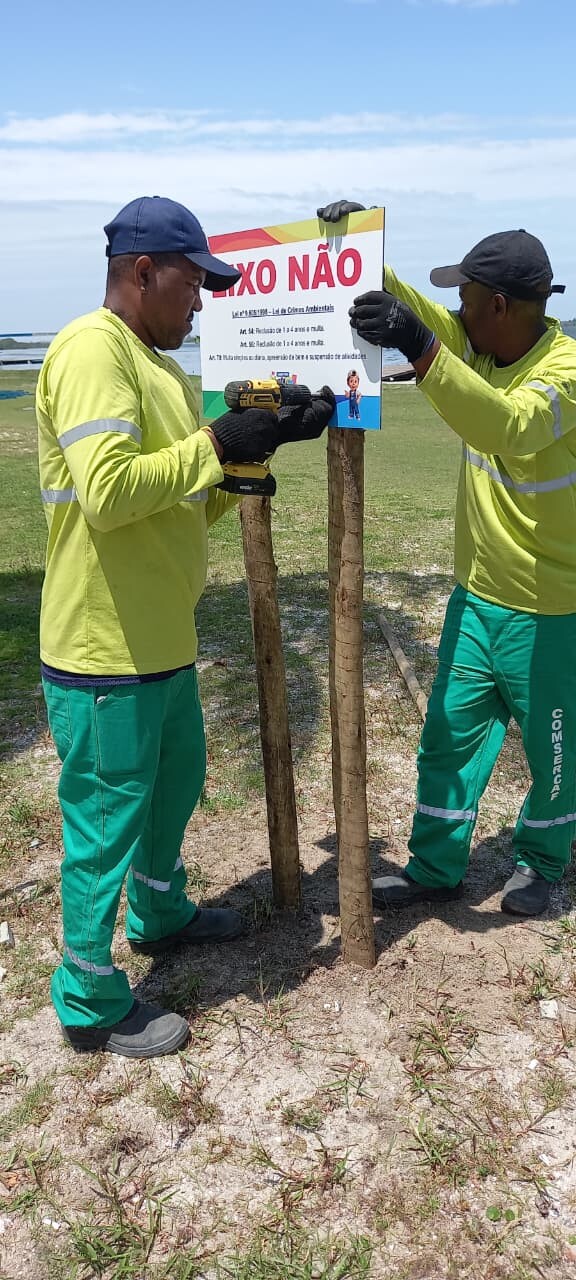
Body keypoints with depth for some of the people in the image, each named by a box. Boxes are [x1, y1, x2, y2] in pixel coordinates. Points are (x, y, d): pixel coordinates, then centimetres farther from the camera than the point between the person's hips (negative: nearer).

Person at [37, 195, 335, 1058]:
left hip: (163, 642, 10)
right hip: (105, 654, -10)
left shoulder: (156, 366, 14)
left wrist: (269, 441, 5)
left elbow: (196, 504, 15)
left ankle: (160, 914, 51)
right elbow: (107, 490, -30)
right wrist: (216, 445, -19)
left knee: (176, 783, 26)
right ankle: (91, 1003, 25)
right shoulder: (93, 351, -16)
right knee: (106, 822, 4)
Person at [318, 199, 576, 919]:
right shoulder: (476, 345, 2)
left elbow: (512, 428, -41)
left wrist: (420, 347, -48)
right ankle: (435, 869, 26)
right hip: (477, 594, 7)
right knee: (450, 737, 11)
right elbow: (413, 308, 15)